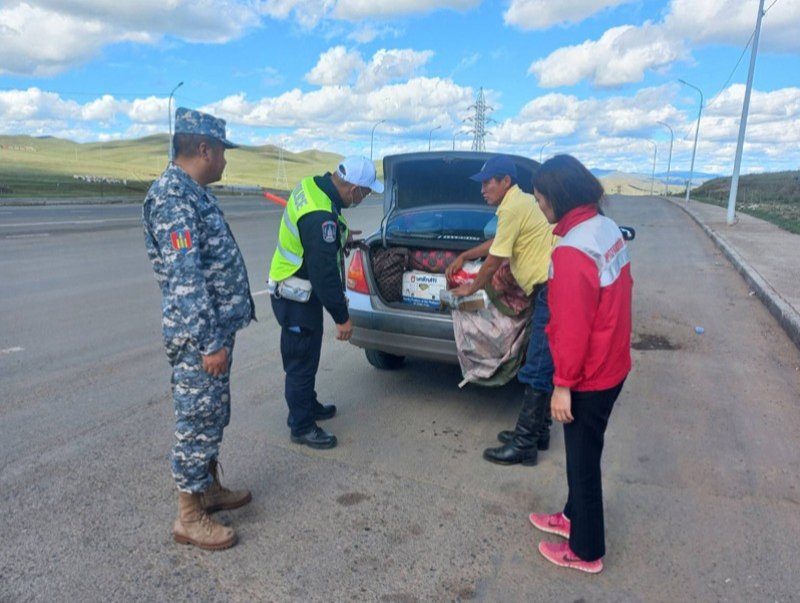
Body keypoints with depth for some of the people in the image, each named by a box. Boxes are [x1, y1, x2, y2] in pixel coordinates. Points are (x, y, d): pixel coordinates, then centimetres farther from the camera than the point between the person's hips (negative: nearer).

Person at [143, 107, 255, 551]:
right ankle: (189, 517, 18)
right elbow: (185, 276, -24)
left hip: (215, 328, 10)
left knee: (213, 416, 20)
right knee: (197, 421, 2)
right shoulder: (173, 196, -18)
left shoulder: (192, 192, 13)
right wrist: (209, 342, -23)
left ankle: (209, 488, 37)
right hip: (200, 334, -10)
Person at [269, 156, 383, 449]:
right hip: (297, 298, -10)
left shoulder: (313, 185, -1)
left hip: (290, 290, 10)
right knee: (302, 361, 3)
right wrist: (342, 317, -20)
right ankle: (302, 427, 19)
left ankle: (308, 406, 42)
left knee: (305, 356, 23)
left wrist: (338, 236, 13)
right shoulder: (321, 217, -31)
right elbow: (324, 273, -28)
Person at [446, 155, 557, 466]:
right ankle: (537, 430, 26)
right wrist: (463, 256, 34)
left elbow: (493, 262, -8)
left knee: (537, 370, -6)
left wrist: (471, 288, 8)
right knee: (543, 366, 15)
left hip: (552, 290, -11)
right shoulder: (521, 201, 18)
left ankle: (524, 445, 1)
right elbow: (497, 242, 33)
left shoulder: (513, 208, -13)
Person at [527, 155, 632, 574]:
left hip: (589, 377, -9)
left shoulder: (572, 251, -28)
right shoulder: (607, 228, 1)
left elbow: (571, 326, -25)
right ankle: (574, 516, 45)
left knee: (582, 459, 9)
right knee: (583, 451, 24)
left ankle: (586, 551, 29)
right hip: (611, 365, 9)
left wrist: (562, 384, -15)